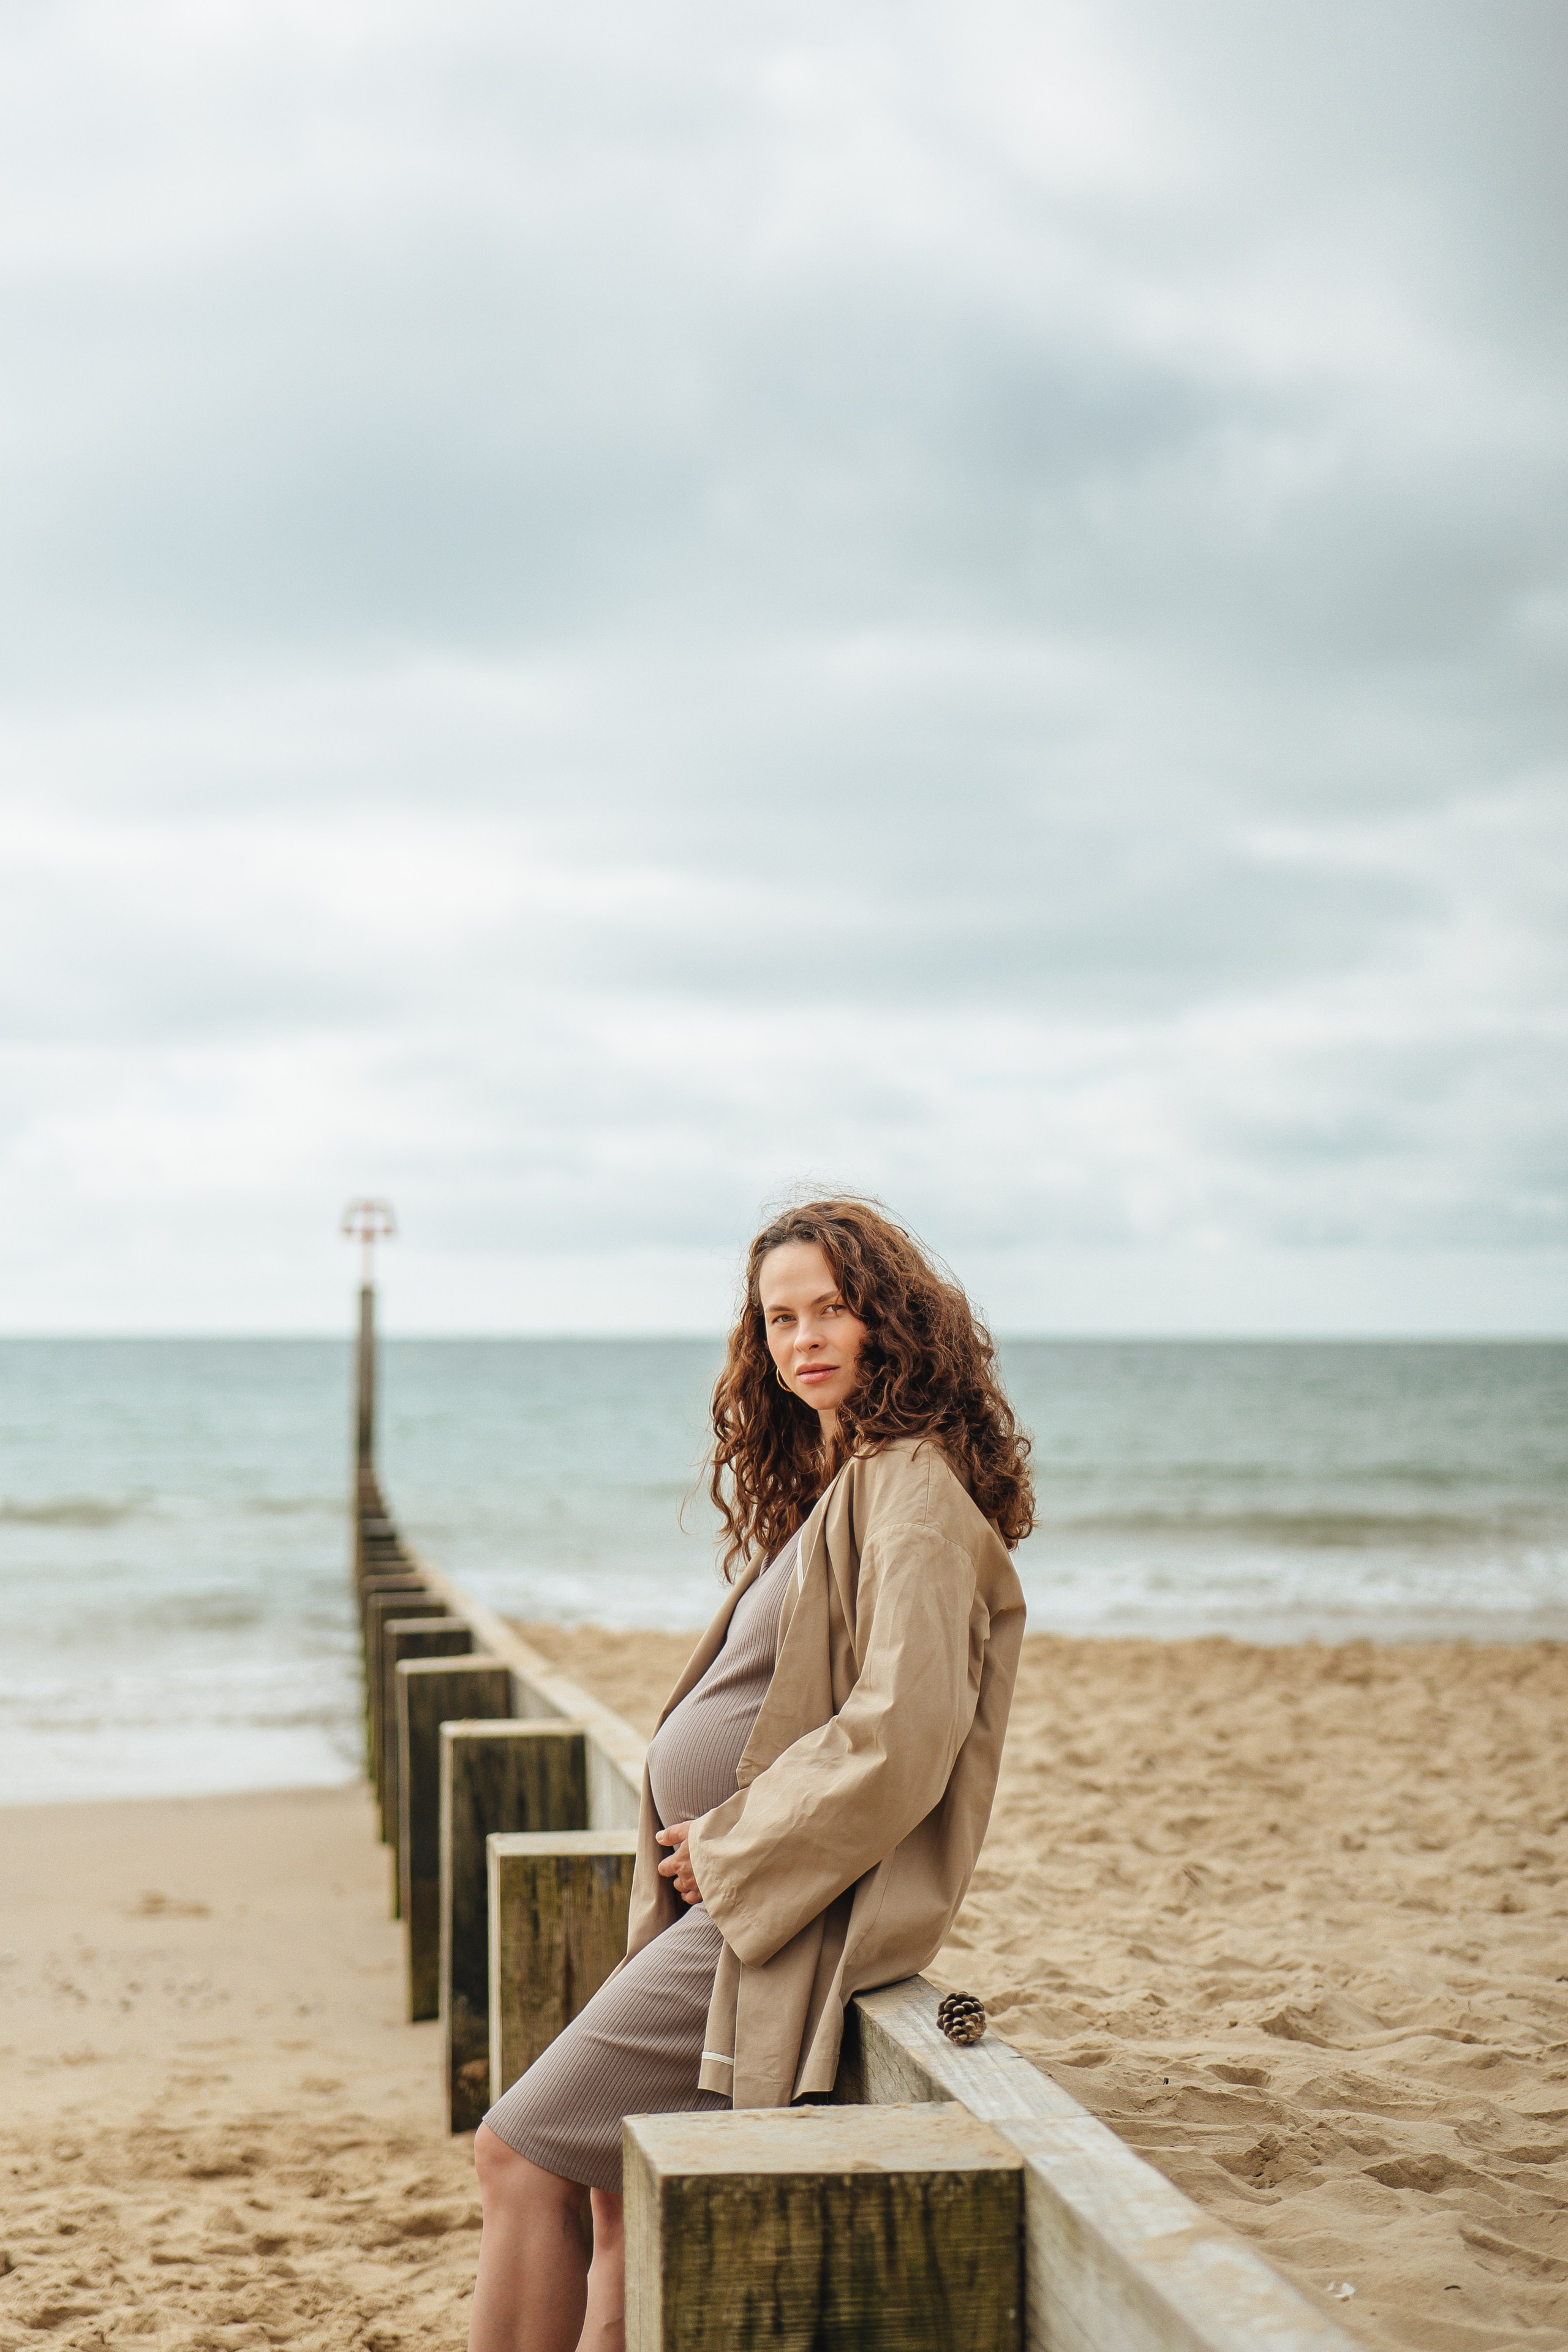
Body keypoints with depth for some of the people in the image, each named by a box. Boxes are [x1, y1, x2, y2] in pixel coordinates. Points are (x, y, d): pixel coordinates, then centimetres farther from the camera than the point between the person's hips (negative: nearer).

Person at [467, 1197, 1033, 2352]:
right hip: (730, 1893, 9)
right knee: (618, 2194, 9)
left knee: (520, 2155, -7)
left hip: (785, 1908, -9)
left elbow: (899, 1736, -22)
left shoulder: (915, 1488, -13)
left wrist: (729, 1845, -12)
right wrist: (701, 1846, 7)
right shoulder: (828, 1485, 16)